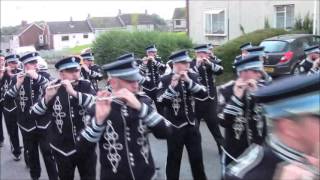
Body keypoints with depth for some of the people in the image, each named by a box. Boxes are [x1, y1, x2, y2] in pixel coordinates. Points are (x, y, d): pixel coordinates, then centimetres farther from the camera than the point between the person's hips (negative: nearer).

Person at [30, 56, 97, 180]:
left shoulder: (86, 86, -5)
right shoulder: (52, 88, -5)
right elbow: (35, 114, -10)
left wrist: (73, 92, -32)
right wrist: (47, 97, -28)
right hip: (62, 149, 0)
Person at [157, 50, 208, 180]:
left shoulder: (193, 77, 2)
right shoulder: (165, 80, -10)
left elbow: (204, 94, -11)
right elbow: (161, 102, -18)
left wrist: (189, 81, -22)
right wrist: (172, 86, -30)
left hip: (192, 124, 4)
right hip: (175, 126, -3)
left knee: (197, 158, 13)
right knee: (174, 159, 9)